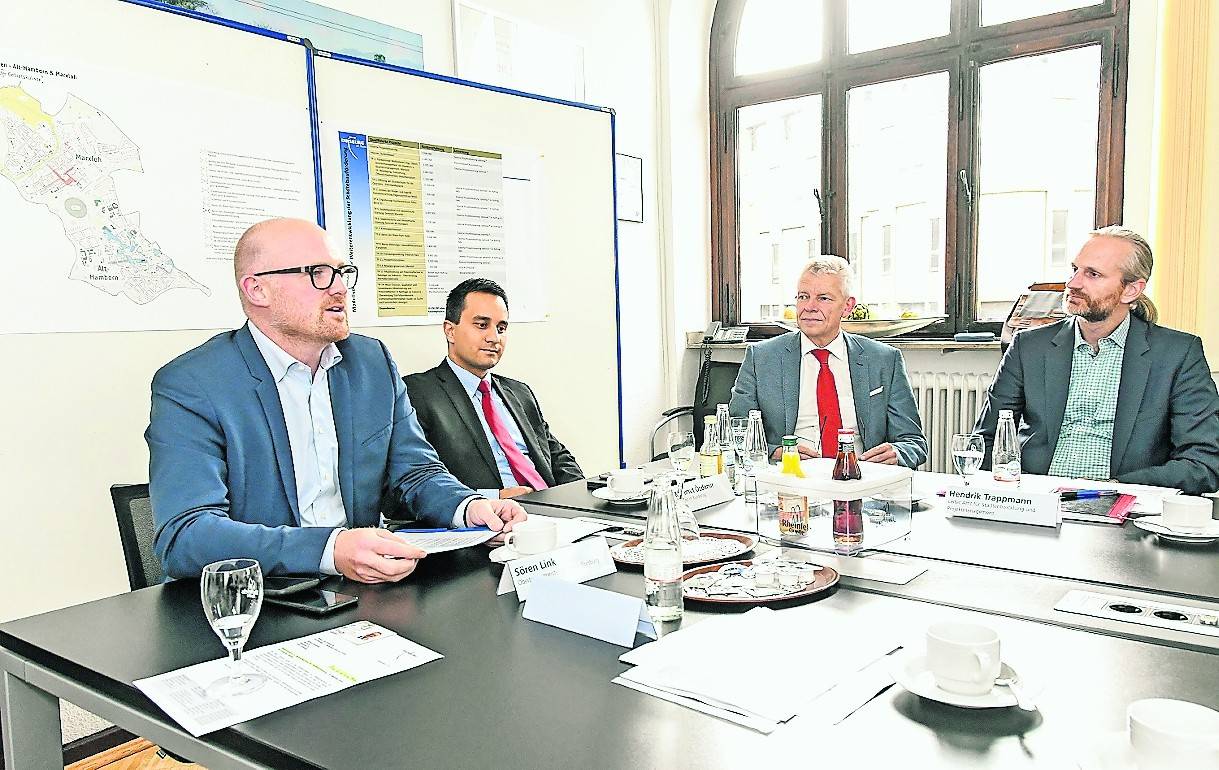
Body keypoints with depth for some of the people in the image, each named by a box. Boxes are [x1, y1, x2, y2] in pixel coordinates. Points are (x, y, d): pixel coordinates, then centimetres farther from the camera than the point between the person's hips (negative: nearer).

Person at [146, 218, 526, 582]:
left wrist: (469, 507, -11)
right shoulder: (188, 387, -9)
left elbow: (414, 471, 12)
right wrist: (331, 550, -32)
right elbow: (184, 536, -19)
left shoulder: (373, 362, 8)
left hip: (363, 588, 4)